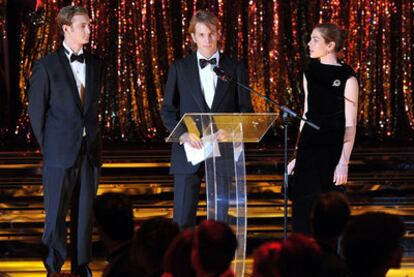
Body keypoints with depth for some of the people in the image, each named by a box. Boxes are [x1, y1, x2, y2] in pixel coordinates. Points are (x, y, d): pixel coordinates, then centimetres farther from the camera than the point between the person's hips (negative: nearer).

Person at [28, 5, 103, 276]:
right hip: (61, 151, -4)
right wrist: (47, 146, 0)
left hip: (90, 150, 4)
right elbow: (36, 110, 0)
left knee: (85, 211, 7)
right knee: (56, 211, 0)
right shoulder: (47, 66, -4)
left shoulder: (96, 64, 9)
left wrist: (93, 139, 12)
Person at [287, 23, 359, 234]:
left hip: (331, 149, -5)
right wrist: (297, 155, 15)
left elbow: (350, 125, -9)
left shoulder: (346, 78, -8)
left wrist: (344, 163, -16)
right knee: (301, 205, 1)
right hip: (308, 148, 5)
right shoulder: (310, 73, 10)